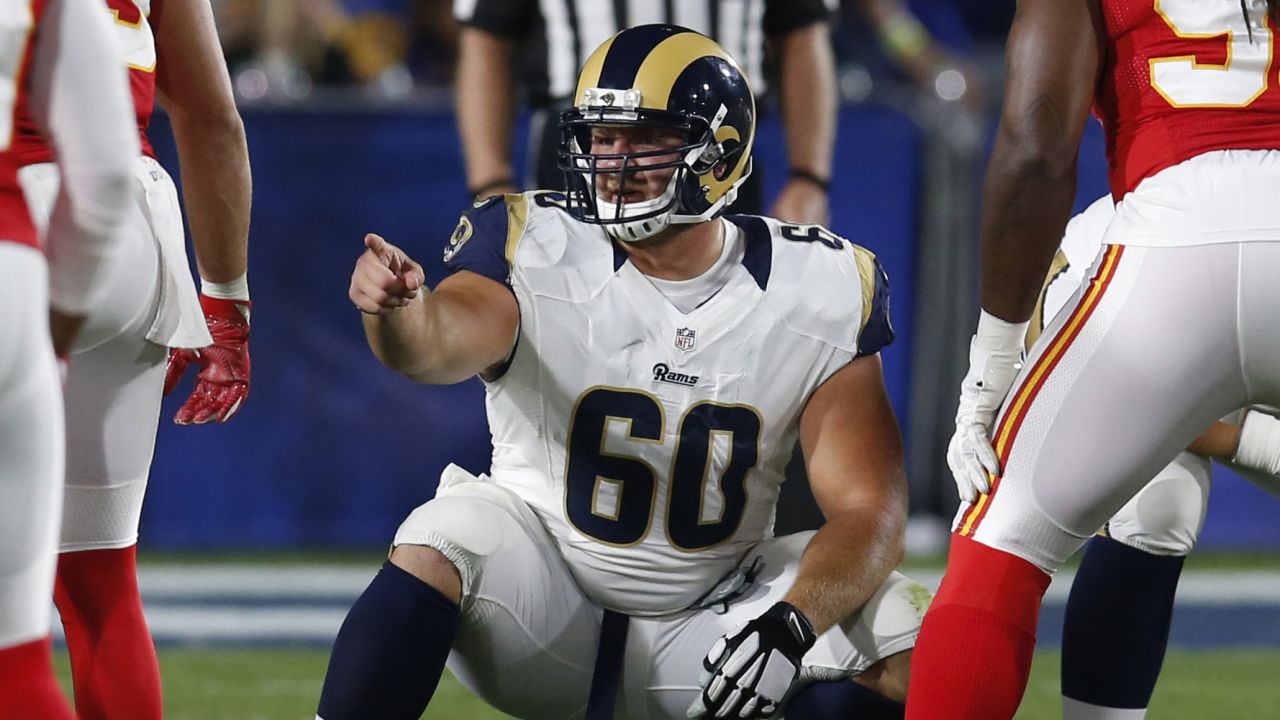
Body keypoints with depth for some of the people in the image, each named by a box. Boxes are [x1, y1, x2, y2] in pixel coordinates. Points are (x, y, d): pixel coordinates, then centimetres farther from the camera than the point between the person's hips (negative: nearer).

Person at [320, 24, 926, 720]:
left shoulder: (818, 292, -9)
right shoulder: (537, 252, -13)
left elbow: (868, 510, -12)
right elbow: (445, 342, -34)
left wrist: (789, 624, -30)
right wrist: (400, 310, -59)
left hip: (702, 624, 1)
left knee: (906, 641, -21)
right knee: (442, 542, -31)